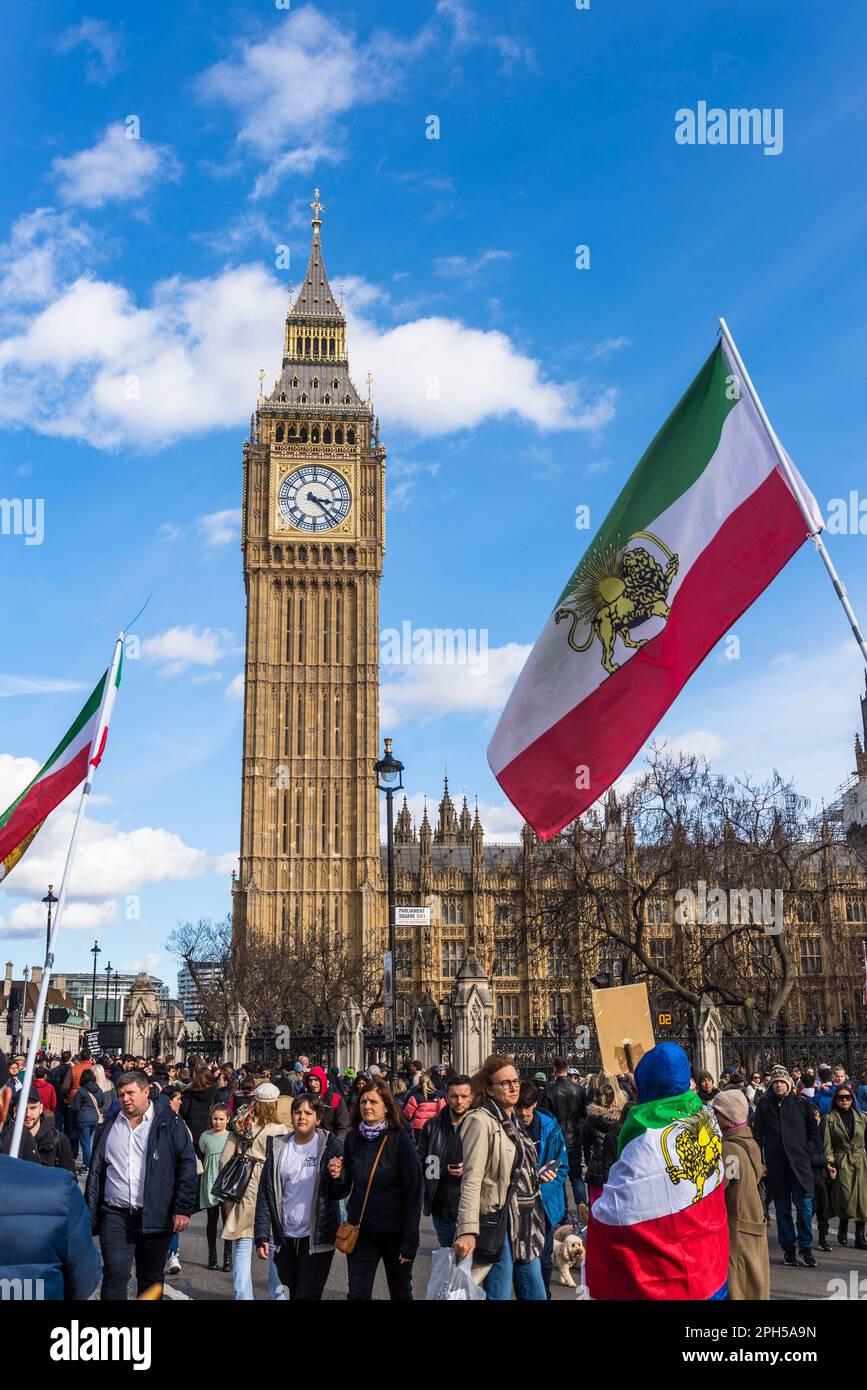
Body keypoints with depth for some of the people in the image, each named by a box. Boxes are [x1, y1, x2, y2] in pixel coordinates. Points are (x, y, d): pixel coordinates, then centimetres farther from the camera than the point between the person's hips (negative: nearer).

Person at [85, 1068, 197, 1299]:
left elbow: (187, 1166, -4)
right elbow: (95, 1172, 13)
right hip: (115, 1217, 2)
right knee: (115, 1275, -8)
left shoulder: (170, 1124, -1)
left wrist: (183, 1209, -11)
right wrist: (90, 1216, 6)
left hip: (156, 1217, -2)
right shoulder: (109, 1127, 11)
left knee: (151, 1280, 10)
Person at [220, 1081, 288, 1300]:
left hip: (242, 1192, 2)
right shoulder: (279, 1130, -11)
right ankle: (276, 1295, 21)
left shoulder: (239, 1126, 0)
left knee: (242, 1249, 6)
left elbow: (224, 1161, 1)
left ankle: (242, 1295, 4)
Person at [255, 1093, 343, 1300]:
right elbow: (265, 1193, 3)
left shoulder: (329, 1145, -4)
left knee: (307, 1297, -6)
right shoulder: (278, 1147, 3)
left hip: (317, 1239, -3)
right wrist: (262, 1236, -3)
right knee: (293, 1295, 15)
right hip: (285, 1239, 3)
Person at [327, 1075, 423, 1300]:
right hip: (360, 1231, 3)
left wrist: (410, 1240, -16)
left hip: (394, 1231, -3)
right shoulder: (353, 1138, -1)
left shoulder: (400, 1139, -13)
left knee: (400, 1293, 15)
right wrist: (338, 1175, -14)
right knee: (357, 1295, 1)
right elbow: (342, 1191, 8)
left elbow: (414, 1191, -13)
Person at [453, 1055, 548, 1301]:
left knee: (535, 1295, 12)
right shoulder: (481, 1122, -14)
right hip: (498, 1224, -9)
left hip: (525, 1224, 9)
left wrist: (537, 1178, 8)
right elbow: (471, 1181, -20)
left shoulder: (513, 1120, 14)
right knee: (498, 1295, -1)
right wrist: (468, 1231, -26)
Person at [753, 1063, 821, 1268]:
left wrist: (807, 1152, -1)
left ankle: (805, 1247, 6)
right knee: (782, 1209, 6)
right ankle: (788, 1248, 16)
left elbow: (813, 1132, 10)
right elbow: (757, 1135, 7)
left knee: (805, 1206, -6)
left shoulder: (801, 1103, 5)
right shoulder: (764, 1105, 6)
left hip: (800, 1163, -1)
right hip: (776, 1165, 1)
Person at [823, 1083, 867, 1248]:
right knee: (846, 1197, -9)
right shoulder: (830, 1118, 1)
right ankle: (843, 1229, 15)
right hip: (841, 1162, -3)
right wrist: (830, 1162, -11)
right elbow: (827, 1142, -3)